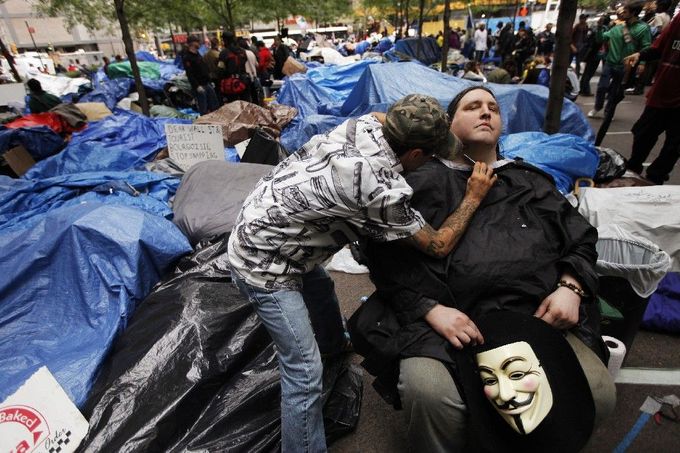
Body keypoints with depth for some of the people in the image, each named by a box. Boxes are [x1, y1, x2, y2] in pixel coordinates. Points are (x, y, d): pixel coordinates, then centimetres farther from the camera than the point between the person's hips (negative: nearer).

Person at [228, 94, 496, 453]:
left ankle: (334, 348, 63)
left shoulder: (365, 123, -8)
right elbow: (438, 246, -14)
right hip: (263, 262, -10)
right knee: (306, 372, -4)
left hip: (261, 227, 10)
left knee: (322, 292, 32)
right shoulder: (382, 189, -29)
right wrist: (474, 197, -2)